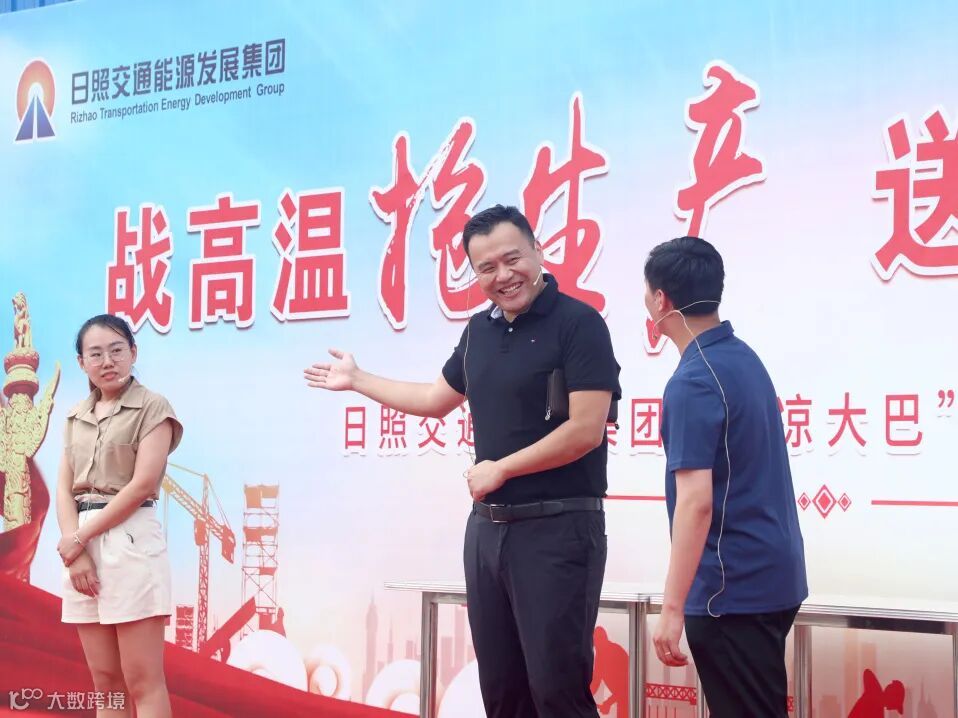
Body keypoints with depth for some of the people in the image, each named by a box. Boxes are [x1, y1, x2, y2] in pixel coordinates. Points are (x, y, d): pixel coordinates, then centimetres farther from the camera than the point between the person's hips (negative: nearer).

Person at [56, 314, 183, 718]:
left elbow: (142, 485, -10)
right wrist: (75, 552, -8)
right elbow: (65, 490, 8)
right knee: (105, 682, 6)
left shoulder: (152, 407, 0)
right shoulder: (76, 417, 17)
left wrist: (80, 539, -10)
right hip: (82, 546, 6)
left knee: (142, 683, -6)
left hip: (130, 540, -6)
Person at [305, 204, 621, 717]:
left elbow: (585, 431, -18)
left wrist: (501, 468, -11)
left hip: (558, 528, -7)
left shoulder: (578, 323, -11)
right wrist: (357, 380, 32)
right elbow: (437, 400, 27)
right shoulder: (480, 330, 11)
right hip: (488, 525, 7)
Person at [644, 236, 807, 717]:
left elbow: (695, 502, -24)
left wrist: (672, 609, -23)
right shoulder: (744, 357, 10)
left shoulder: (694, 381, -18)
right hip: (772, 571, 9)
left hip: (731, 586, -9)